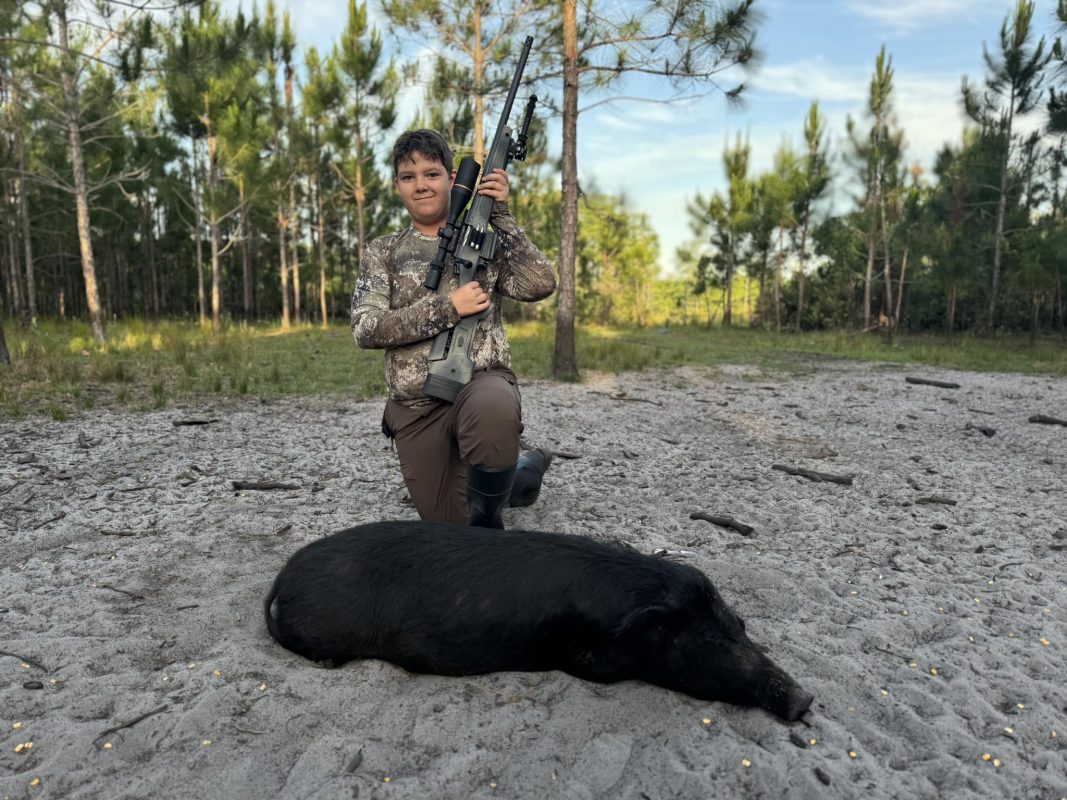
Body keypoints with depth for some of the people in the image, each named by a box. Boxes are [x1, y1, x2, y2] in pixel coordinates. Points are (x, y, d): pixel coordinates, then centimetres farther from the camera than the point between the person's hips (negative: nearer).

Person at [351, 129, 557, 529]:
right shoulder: (382, 252, 10)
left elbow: (540, 285, -9)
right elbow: (365, 329, -5)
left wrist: (501, 215, -10)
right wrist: (447, 308, -14)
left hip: (481, 381, -3)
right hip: (415, 407, 3)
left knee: (492, 410, -40)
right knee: (449, 520, 6)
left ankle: (487, 520, -12)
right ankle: (521, 470, 35)